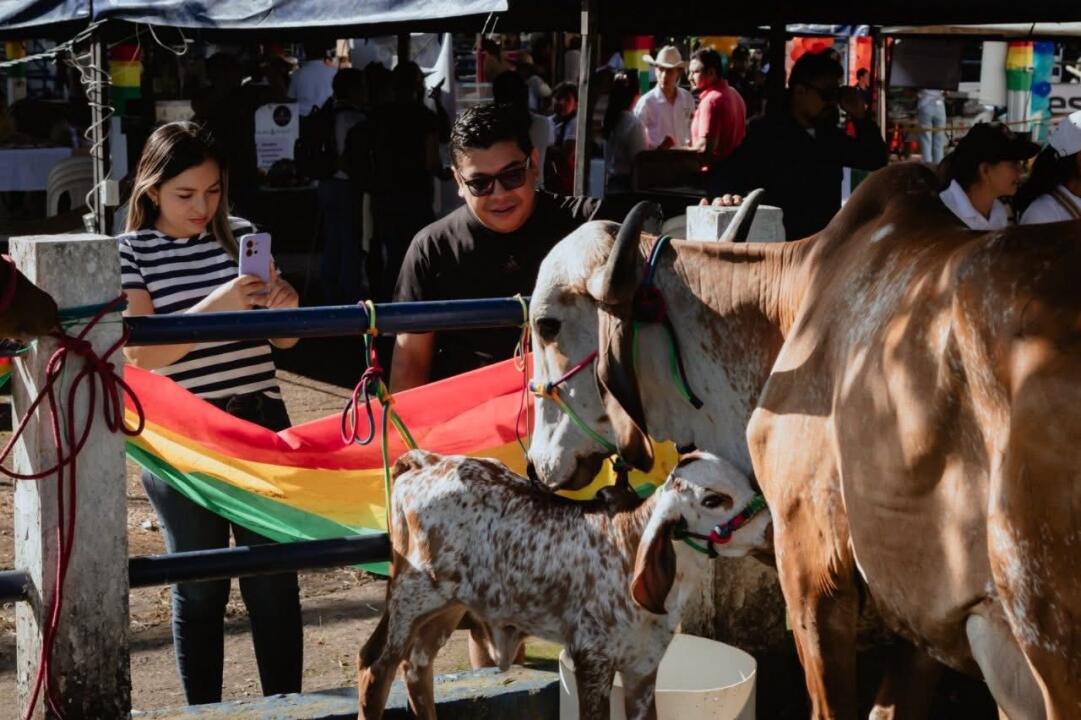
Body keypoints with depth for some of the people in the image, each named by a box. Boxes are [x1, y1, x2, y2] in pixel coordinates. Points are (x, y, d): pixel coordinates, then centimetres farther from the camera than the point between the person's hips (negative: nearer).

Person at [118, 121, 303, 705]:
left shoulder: (242, 235, 6)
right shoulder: (129, 253, -4)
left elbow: (282, 339, 12)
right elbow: (139, 352, -16)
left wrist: (285, 308, -12)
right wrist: (216, 306, -28)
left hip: (260, 423, 3)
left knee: (274, 578, 6)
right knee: (199, 587, 7)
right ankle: (203, 711, 20)